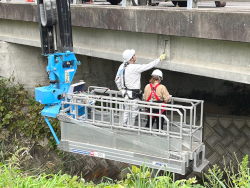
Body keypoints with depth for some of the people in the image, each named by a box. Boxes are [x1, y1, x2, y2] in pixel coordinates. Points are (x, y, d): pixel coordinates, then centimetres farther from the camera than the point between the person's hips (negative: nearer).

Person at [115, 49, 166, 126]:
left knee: (127, 111, 20)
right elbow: (149, 66, -15)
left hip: (125, 93, 8)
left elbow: (117, 80, 10)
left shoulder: (122, 66, 2)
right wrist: (160, 58, -3)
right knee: (133, 113, 4)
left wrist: (121, 90, 24)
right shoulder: (134, 68, -21)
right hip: (133, 95, -8)